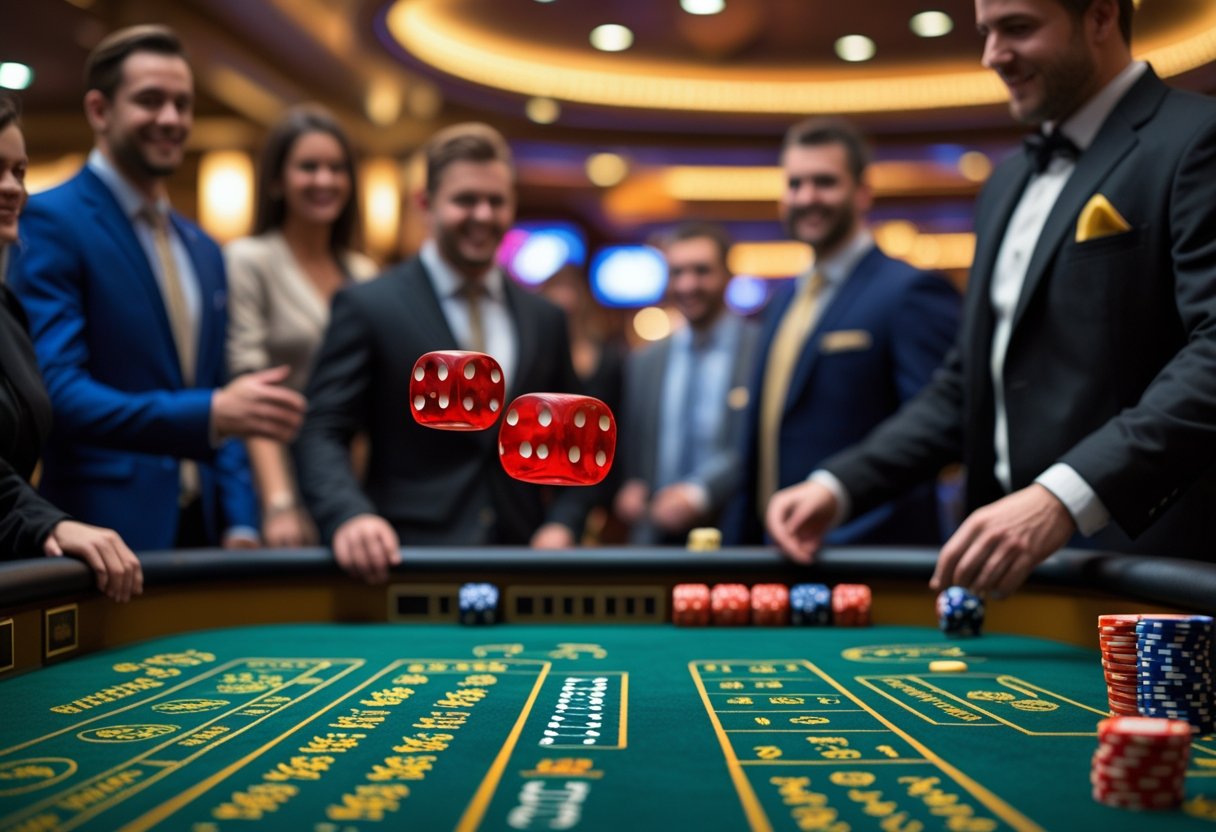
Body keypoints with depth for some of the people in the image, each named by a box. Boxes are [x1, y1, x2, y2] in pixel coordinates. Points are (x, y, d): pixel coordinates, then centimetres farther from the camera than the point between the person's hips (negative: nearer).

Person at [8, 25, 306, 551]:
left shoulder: (203, 250, 14)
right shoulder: (51, 220, -8)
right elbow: (54, 390, -19)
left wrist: (239, 525, 5)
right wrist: (213, 413, -27)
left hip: (202, 529, 6)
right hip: (105, 538, -6)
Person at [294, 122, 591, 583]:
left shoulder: (546, 320, 12)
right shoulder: (367, 306, -2)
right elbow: (322, 433, -7)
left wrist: (560, 525, -2)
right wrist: (351, 516, -26)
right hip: (407, 561, -4)